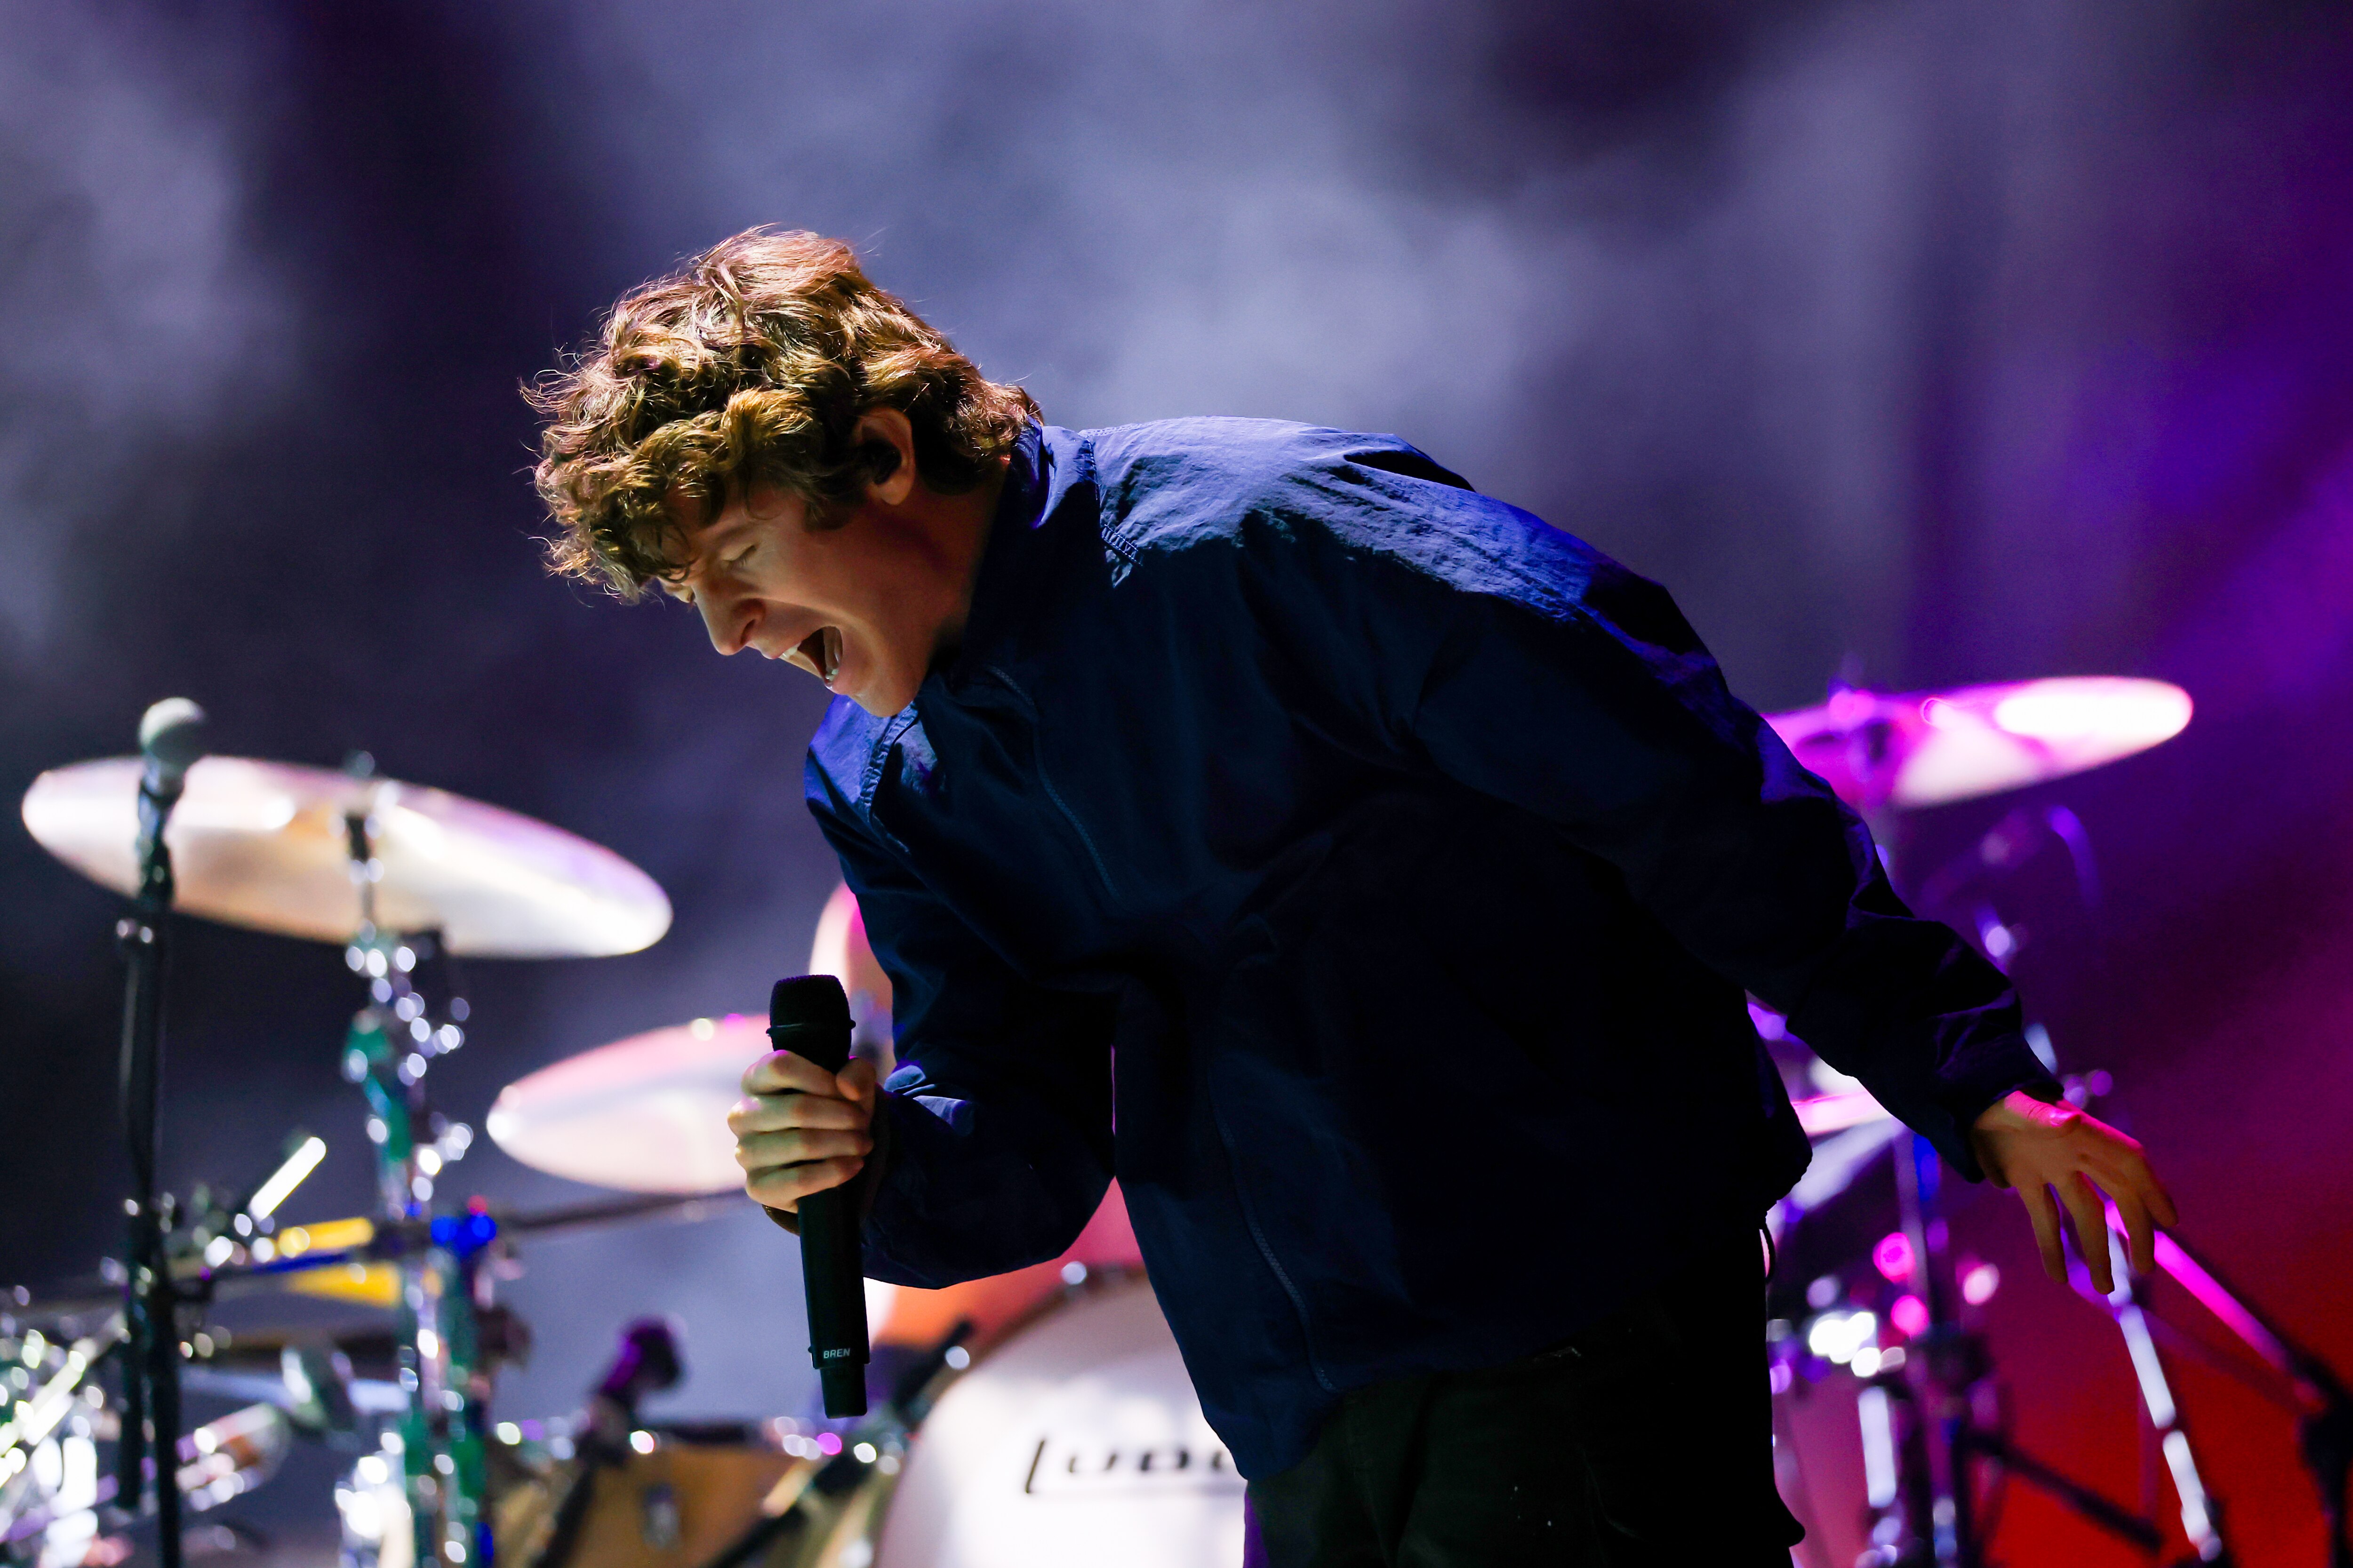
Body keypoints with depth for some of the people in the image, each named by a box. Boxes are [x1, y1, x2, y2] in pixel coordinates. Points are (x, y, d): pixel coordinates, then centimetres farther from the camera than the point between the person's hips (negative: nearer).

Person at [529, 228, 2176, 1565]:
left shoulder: (1265, 536, -15)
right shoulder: (885, 792, 7)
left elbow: (1686, 791, -14)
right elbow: (1034, 1149, 8)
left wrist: (1968, 1082, -13)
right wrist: (877, 1163, -16)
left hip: (1582, 1315, -7)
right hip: (1305, 1428, 7)